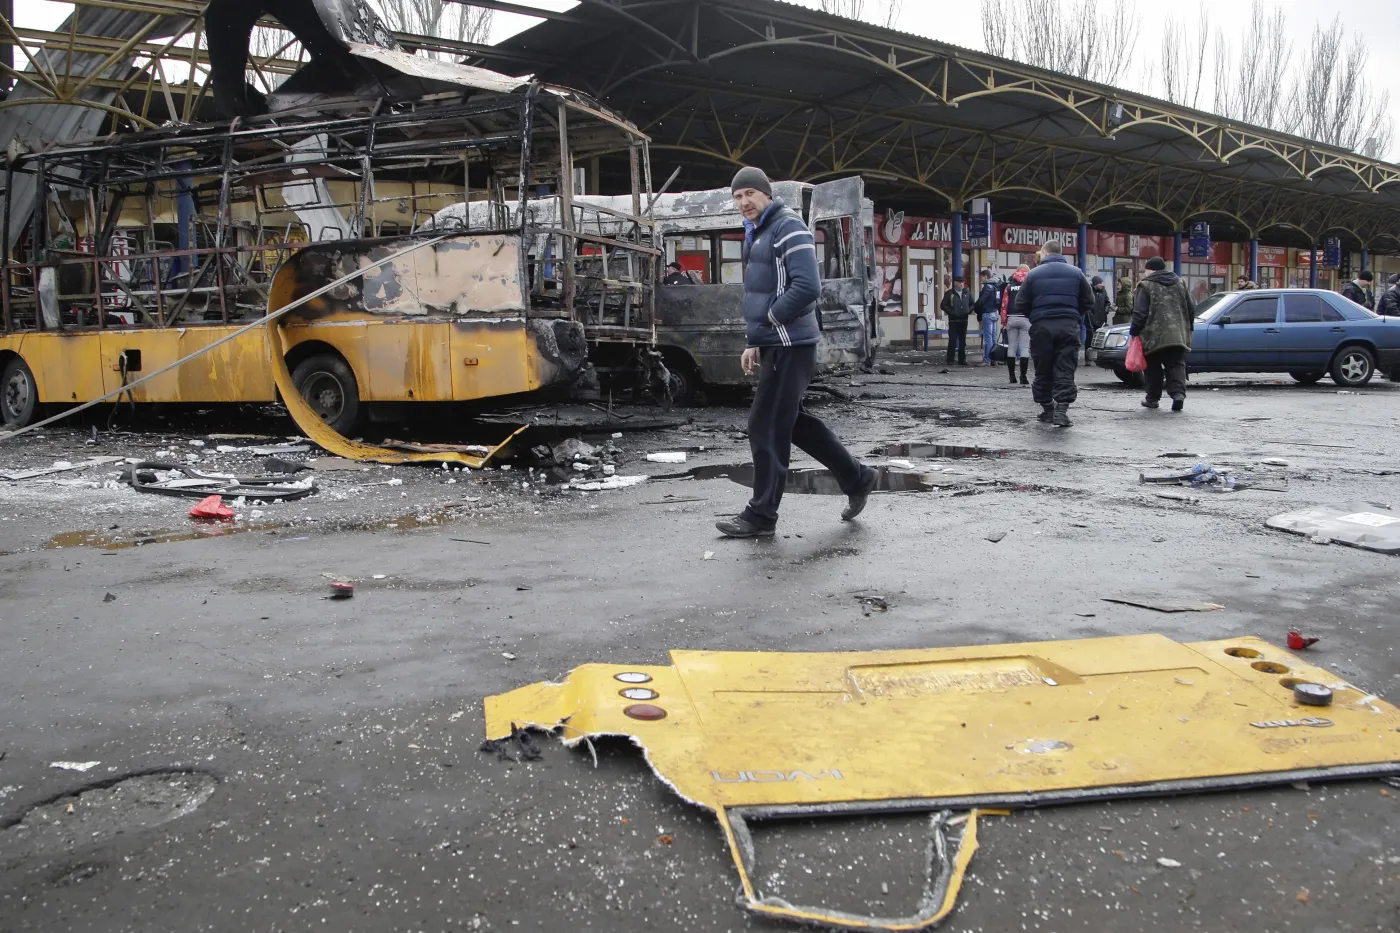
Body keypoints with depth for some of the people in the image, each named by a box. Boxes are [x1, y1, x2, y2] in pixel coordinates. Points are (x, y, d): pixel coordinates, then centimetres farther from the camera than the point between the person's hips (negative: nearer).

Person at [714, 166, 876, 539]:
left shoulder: (789, 227, -13)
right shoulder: (756, 234, 17)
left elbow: (808, 287, -23)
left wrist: (772, 319, -13)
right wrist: (754, 342, 16)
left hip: (790, 345, -10)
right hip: (774, 344, 10)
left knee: (766, 428, -6)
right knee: (792, 421, 17)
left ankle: (761, 515, 3)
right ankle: (857, 478, 29)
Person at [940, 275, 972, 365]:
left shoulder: (966, 293, 12)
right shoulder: (949, 293, 0)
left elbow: (972, 304, 18)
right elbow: (943, 305, -3)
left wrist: (969, 311, -1)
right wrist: (951, 312, -13)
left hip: (964, 320, 4)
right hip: (953, 321, -4)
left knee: (963, 341, 7)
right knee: (952, 340, -7)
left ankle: (962, 360, 13)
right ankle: (950, 360, -1)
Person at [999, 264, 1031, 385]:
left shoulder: (1009, 286, 8)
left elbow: (1004, 304, 4)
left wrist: (1003, 321, 8)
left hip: (1011, 319, 2)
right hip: (1025, 319, -2)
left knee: (1011, 347, 8)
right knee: (1025, 348, -1)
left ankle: (1012, 377, 10)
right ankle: (1023, 377, -5)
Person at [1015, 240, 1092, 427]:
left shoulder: (1033, 274, 1)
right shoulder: (1076, 273, 6)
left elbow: (1021, 304, 1)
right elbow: (1088, 301, 8)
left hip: (1042, 327, -1)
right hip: (1068, 326, 1)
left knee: (1043, 370, 10)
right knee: (1065, 370, 0)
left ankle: (1047, 409, 15)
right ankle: (1061, 409, -12)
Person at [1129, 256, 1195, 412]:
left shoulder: (1146, 286, -5)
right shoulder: (1180, 283, 13)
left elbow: (1140, 313, -9)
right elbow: (1191, 309, 16)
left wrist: (1134, 332, -1)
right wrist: (1188, 328, 25)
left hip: (1154, 336, -4)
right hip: (1177, 335, 4)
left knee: (1154, 368, 8)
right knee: (1176, 365, 3)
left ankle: (1153, 398, 13)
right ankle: (1178, 393, -16)